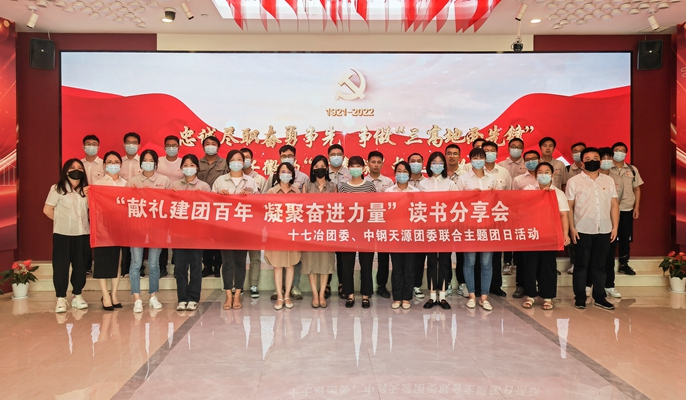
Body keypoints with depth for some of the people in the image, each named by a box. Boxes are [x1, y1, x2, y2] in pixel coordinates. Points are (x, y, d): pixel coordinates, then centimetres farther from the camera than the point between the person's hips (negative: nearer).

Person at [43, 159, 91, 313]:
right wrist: (62, 221, 5)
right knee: (61, 265, 1)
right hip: (62, 234, -4)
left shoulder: (85, 189, 12)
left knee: (80, 265, 8)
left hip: (82, 233, 4)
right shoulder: (57, 188, -1)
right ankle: (61, 298, 8)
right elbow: (47, 210, -3)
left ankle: (77, 296, 19)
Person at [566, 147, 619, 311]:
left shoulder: (609, 181, 10)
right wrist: (572, 228, -8)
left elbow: (614, 205, 9)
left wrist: (615, 226, 2)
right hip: (583, 230, -3)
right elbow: (569, 206, -2)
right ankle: (580, 298, 13)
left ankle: (599, 297, 20)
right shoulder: (574, 181, 0)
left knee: (600, 265, 10)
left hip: (604, 230, 3)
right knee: (581, 265, 4)